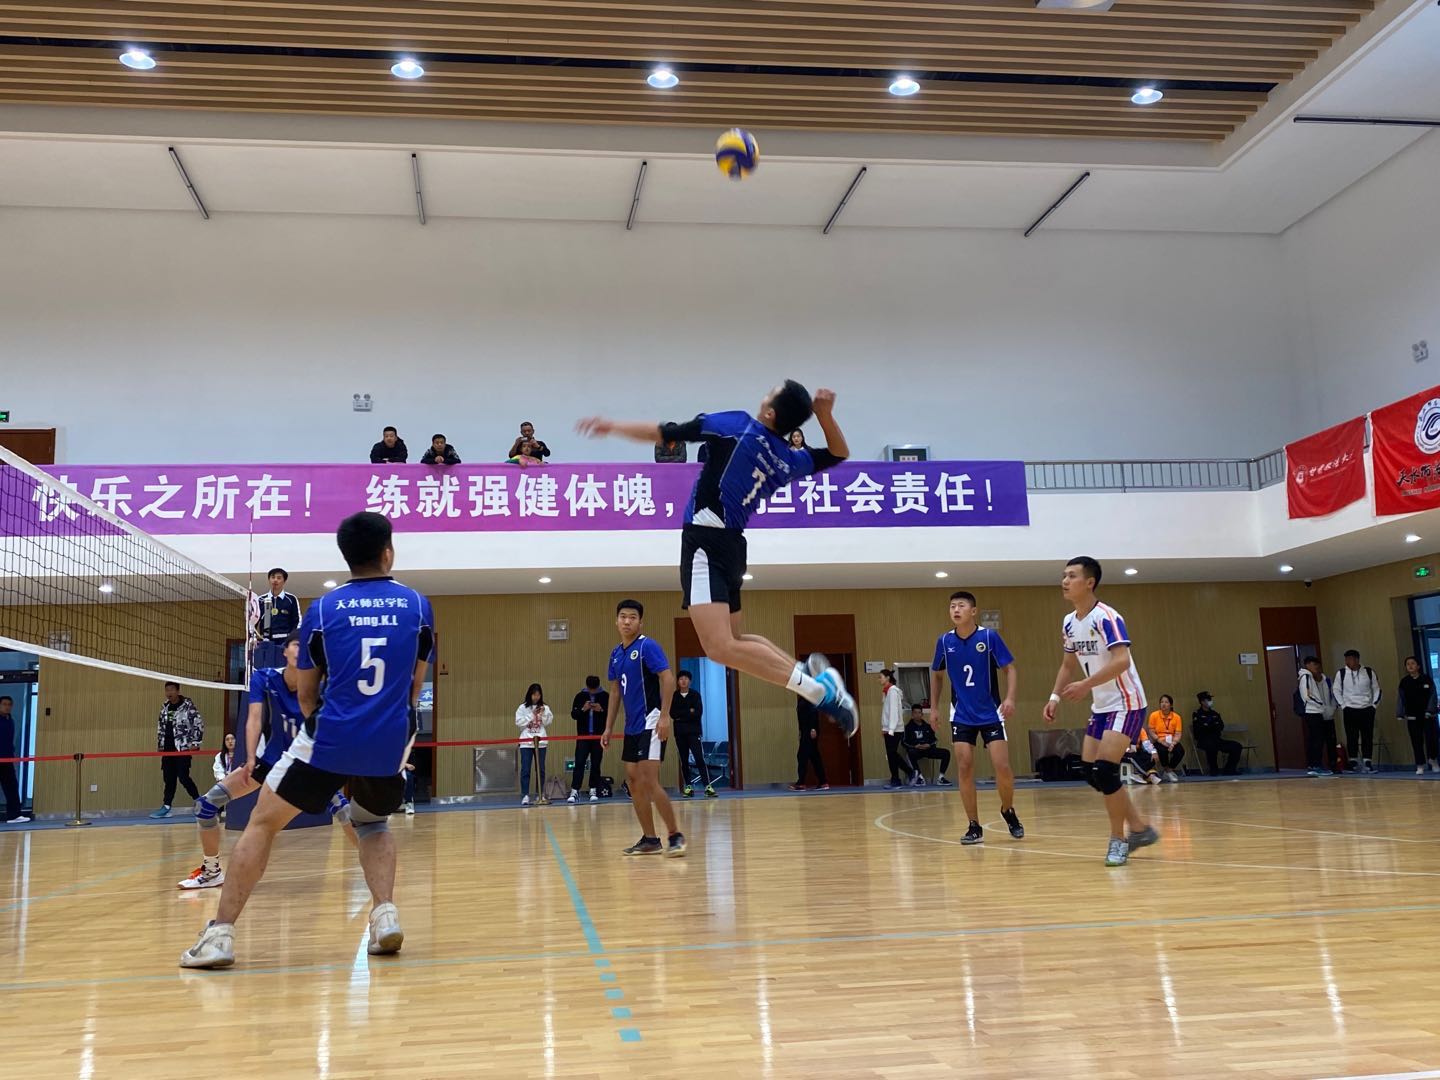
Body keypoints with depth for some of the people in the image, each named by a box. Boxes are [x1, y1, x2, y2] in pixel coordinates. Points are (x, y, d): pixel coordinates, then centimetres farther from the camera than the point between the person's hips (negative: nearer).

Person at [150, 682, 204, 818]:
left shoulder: (187, 705, -8)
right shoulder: (165, 707, 11)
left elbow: (199, 723, -8)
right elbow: (161, 726, 21)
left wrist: (196, 743, -10)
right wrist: (159, 744, 17)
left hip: (183, 748, -6)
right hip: (168, 749, 6)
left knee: (183, 777, -9)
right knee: (169, 779, 7)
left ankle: (199, 801, 6)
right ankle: (166, 807, 11)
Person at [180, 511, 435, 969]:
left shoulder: (322, 609, 1)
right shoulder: (418, 605, 3)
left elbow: (305, 694, 9)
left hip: (328, 742, -2)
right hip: (390, 747, 2)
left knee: (262, 824, 14)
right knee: (373, 823, 28)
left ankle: (220, 933, 7)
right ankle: (385, 914, 8)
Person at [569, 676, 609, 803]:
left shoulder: (605, 696, 0)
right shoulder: (580, 696, 2)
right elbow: (573, 714, 0)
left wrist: (601, 710, -19)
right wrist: (583, 709, -17)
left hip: (599, 736, 0)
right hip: (583, 735, 0)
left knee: (596, 764, 4)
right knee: (579, 763, -5)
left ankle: (593, 791, 11)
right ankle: (574, 791, -5)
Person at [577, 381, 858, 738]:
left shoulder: (735, 425, -5)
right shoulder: (790, 460, 10)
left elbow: (661, 434, -1)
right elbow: (839, 454, 29)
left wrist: (612, 426, 14)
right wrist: (825, 414, 12)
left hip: (706, 540, -8)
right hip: (733, 545, 8)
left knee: (721, 648, -18)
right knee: (733, 639, 25)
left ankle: (820, 689, -23)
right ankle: (809, 671, 15)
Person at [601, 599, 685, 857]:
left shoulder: (647, 646, -10)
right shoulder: (616, 654, 13)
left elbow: (668, 678, -17)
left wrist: (665, 715, -24)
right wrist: (608, 727, 16)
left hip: (650, 723, -8)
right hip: (632, 727, 8)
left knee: (649, 781, -13)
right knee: (633, 781, 7)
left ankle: (676, 836, -3)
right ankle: (649, 840, 15)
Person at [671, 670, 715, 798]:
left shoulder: (695, 695, 3)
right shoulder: (674, 696, 7)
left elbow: (698, 713, -8)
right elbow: (672, 713, -5)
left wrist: (681, 716, -9)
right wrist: (689, 712, -9)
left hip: (694, 731, -2)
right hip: (680, 732, 2)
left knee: (699, 758, -12)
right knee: (684, 761, 4)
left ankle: (708, 786, -16)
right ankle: (688, 787, 11)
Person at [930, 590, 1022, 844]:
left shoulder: (989, 636, -10)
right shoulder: (944, 641, -2)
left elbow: (1010, 668, -5)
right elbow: (936, 674, 13)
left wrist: (1010, 697, -20)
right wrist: (934, 707, 10)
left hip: (991, 714, -2)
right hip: (961, 716, 2)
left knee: (1002, 767, -8)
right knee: (965, 768, -4)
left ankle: (1008, 812, 20)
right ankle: (974, 827, 6)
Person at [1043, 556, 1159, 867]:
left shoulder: (1106, 617, -19)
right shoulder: (1069, 623, 7)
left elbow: (1121, 661, -31)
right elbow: (1068, 665, 18)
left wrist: (1087, 685, -37)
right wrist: (1055, 697, 6)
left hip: (1126, 704, -9)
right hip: (1101, 707, 9)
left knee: (1105, 770, -17)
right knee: (1090, 771, 6)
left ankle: (1118, 839, 0)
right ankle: (1141, 828, 21)